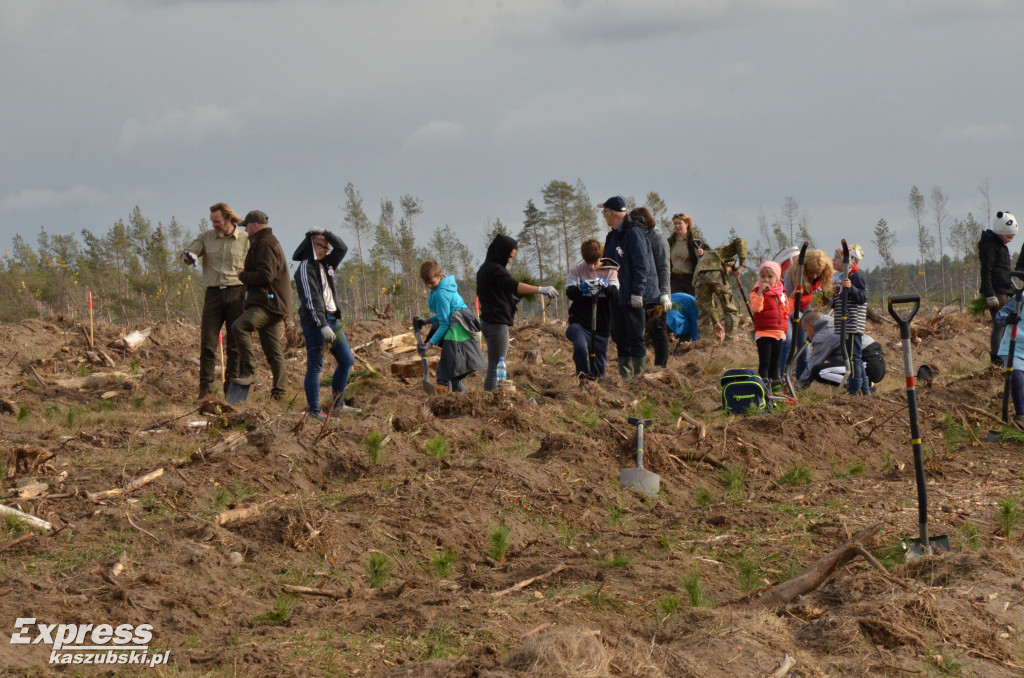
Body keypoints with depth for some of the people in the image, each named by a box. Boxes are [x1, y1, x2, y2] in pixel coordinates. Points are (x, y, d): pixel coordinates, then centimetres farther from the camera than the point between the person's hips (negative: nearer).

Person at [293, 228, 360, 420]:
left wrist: (326, 233, -1)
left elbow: (342, 248, 14)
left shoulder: (326, 265, 14)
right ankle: (314, 410, -2)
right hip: (314, 323, -9)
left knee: (347, 361, 12)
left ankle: (337, 404, 21)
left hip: (332, 319, 9)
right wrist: (323, 326, -25)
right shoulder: (305, 269, -11)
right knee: (315, 366, -7)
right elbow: (311, 300, -19)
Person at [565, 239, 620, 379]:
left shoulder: (609, 271, 6)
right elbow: (570, 292, -10)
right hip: (579, 323, -2)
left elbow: (616, 294, -9)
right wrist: (581, 288, -31)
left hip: (601, 326, 2)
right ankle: (583, 374, -11)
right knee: (580, 346, -31)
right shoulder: (576, 270, 4)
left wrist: (604, 286, -31)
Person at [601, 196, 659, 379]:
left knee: (635, 336, -7)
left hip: (633, 296, -9)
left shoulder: (634, 232, -12)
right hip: (617, 295, 9)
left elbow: (642, 265, -17)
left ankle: (639, 375, -4)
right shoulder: (614, 235, 16)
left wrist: (637, 292, -22)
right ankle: (624, 375, 15)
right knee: (619, 336, 10)